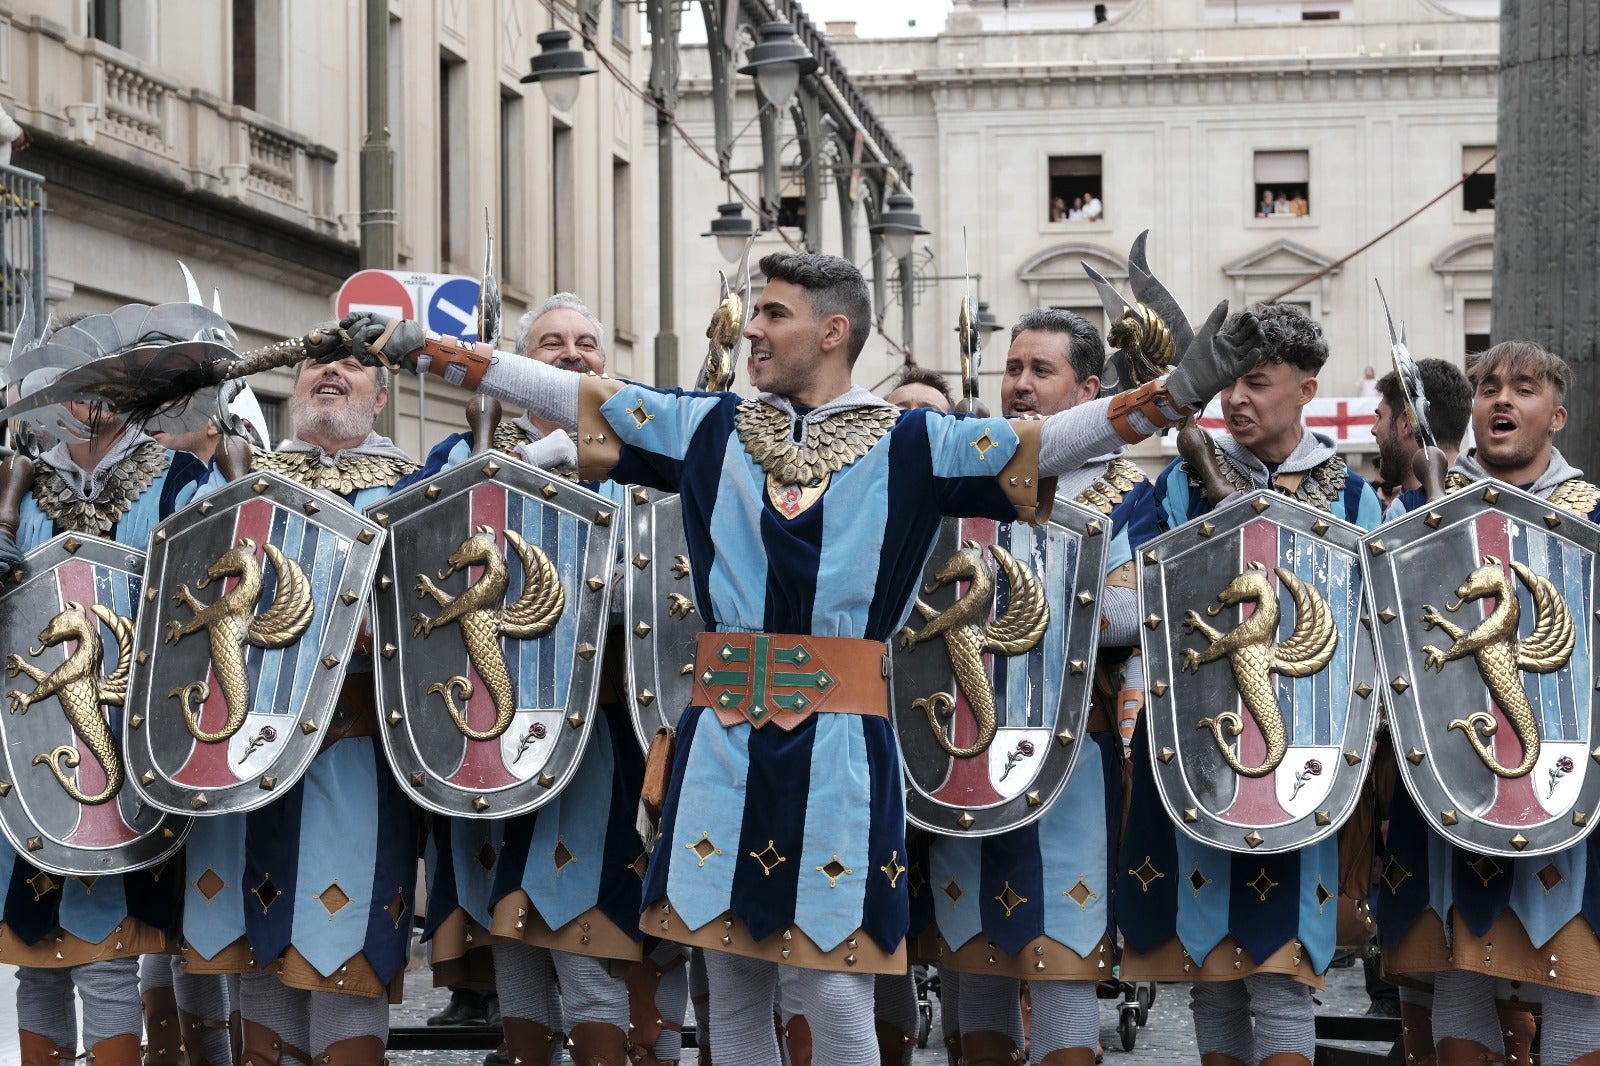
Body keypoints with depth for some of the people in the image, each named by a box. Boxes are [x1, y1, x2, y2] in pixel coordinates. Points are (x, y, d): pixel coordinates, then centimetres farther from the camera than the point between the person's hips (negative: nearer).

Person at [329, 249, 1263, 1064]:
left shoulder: (913, 444, 3)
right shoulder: (712, 428, 10)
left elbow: (1042, 443, -5)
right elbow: (570, 396, 11)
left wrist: (1177, 393, -17)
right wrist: (419, 346, 9)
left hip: (840, 747, -3)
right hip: (727, 744, 3)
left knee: (834, 989, -2)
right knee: (734, 986, 9)